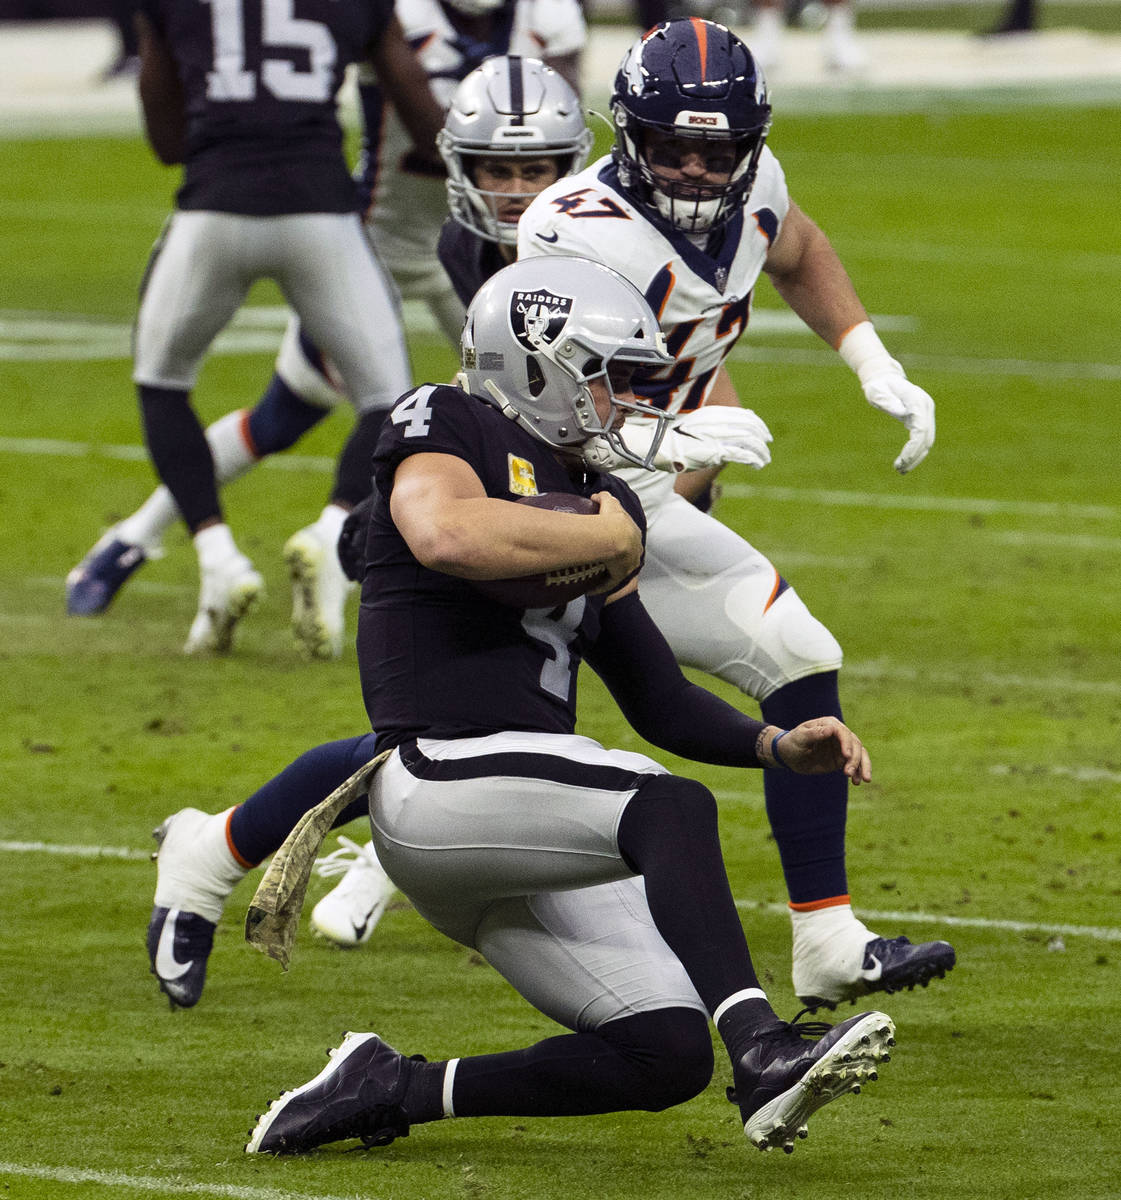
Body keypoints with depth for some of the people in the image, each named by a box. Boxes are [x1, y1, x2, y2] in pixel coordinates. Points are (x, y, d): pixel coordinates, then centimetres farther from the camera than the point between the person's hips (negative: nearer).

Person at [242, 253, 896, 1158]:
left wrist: (779, 746, 8)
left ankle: (390, 1089, 6)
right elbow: (447, 534, -25)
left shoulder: (590, 503, 23)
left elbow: (661, 702, 26)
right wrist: (609, 538, -12)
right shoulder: (450, 424, 0)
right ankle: (762, 1050, -45)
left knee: (671, 1055, -5)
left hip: (534, 835, 9)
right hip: (443, 778, -9)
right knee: (674, 808, -31)